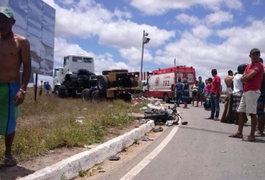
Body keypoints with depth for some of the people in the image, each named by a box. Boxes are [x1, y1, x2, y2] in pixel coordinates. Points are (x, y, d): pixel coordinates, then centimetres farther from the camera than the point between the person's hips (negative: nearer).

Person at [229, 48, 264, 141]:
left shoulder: (259, 65, -8)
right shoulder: (248, 66, 18)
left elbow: (248, 77, -18)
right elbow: (242, 79, 12)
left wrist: (245, 76, 3)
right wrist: (247, 77, -8)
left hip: (253, 91, -9)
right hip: (245, 91, 9)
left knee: (252, 113, -9)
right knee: (241, 112, 11)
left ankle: (252, 135, -6)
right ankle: (239, 132, 19)